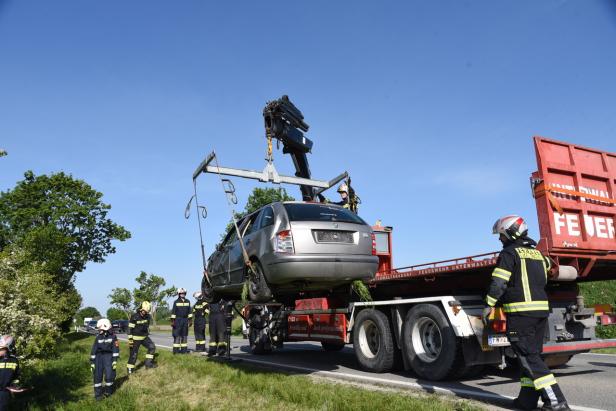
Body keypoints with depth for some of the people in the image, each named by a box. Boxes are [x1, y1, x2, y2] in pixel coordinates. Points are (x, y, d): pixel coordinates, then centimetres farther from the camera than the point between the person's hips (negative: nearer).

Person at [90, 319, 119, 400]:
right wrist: (92, 362, 3)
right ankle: (98, 394, 7)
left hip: (108, 356, -3)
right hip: (99, 356, 3)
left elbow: (115, 349, -5)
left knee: (109, 375, -7)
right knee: (97, 375, -2)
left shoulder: (113, 337, -3)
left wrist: (115, 360, -11)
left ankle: (108, 391, 15)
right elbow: (93, 350, 8)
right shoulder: (98, 338, 6)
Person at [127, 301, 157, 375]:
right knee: (133, 354, -2)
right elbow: (130, 329, -15)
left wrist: (147, 335, 21)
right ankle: (129, 369, 10)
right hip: (136, 338, -6)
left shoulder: (147, 317, 2)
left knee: (152, 347, -4)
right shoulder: (134, 317, -17)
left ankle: (148, 363, 4)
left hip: (144, 337, 6)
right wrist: (130, 340, -17)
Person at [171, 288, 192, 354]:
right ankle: (176, 350, -1)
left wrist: (190, 320, 8)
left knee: (184, 336, 6)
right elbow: (173, 312, -5)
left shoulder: (187, 302, 9)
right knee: (177, 335, -5)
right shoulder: (176, 302, -2)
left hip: (185, 320, 4)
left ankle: (184, 350, 11)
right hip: (178, 320, -4)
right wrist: (172, 321, -10)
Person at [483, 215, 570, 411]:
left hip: (520, 311, -8)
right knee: (532, 354, 14)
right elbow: (548, 264, 35)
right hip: (541, 308, 8)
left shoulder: (509, 253, -7)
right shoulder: (537, 253, 17)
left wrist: (489, 305, -8)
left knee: (528, 357, -5)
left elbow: (498, 283, -14)